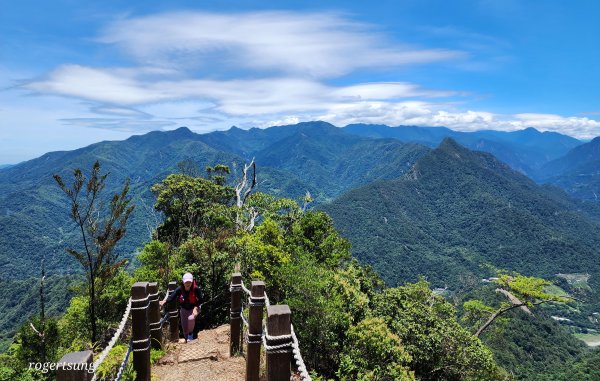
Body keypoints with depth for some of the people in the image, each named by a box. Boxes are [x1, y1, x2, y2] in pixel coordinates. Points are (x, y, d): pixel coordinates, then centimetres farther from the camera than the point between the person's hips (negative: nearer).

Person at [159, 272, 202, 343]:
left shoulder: (196, 289, -28)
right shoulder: (179, 289, -24)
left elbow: (200, 299, -17)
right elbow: (172, 297, -29)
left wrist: (196, 308, -29)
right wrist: (164, 301, -48)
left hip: (194, 308, -3)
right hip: (184, 309, 3)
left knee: (191, 318, -32)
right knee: (184, 325, 8)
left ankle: (190, 334, -3)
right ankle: (186, 338, 39)